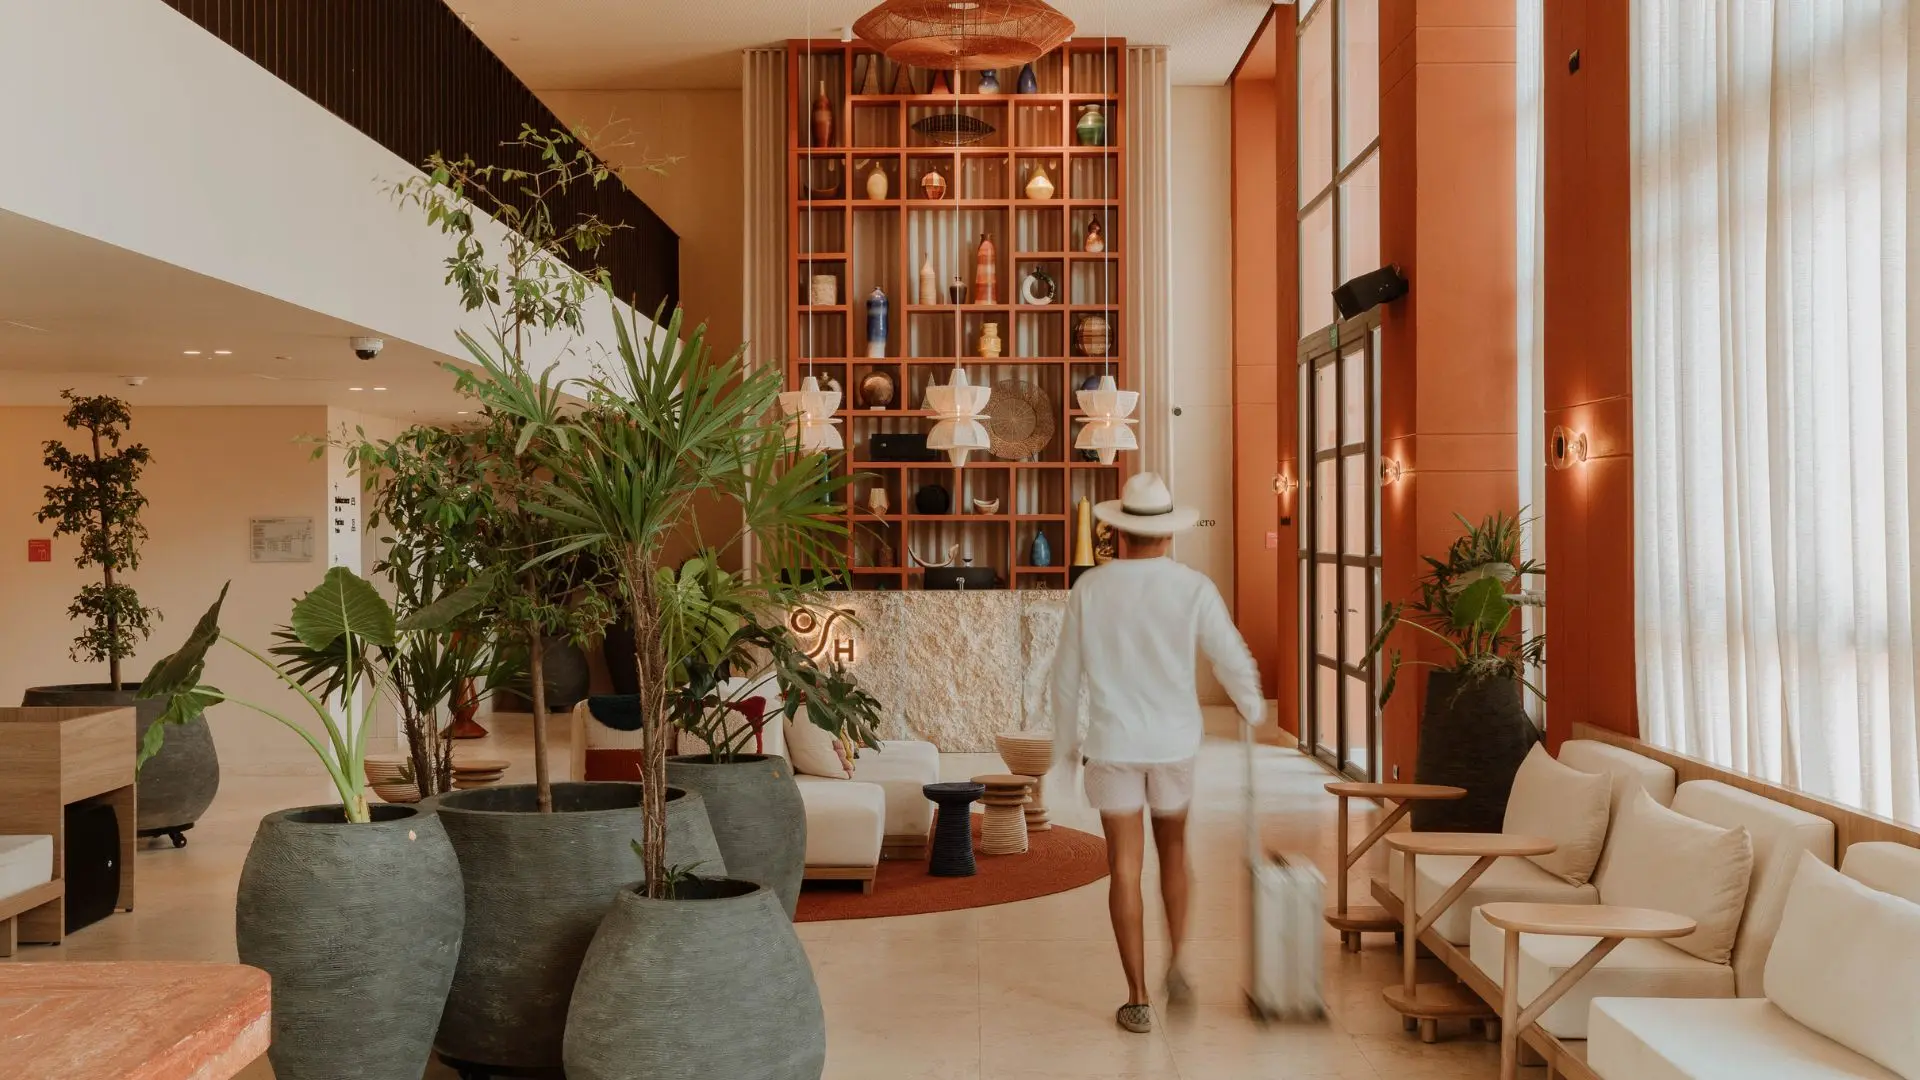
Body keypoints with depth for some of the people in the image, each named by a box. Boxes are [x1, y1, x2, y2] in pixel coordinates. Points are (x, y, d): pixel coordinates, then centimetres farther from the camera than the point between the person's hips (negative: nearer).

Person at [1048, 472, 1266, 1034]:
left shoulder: (1090, 588, -4)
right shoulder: (1193, 587, -8)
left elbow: (1066, 675, 1)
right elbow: (1235, 663, -7)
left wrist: (1064, 744, 14)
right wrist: (1257, 717, 13)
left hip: (1112, 743, 0)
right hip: (1175, 741, 1)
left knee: (1125, 868, 4)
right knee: (1173, 847, 23)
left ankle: (1138, 1000, 5)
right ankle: (1177, 968, 21)